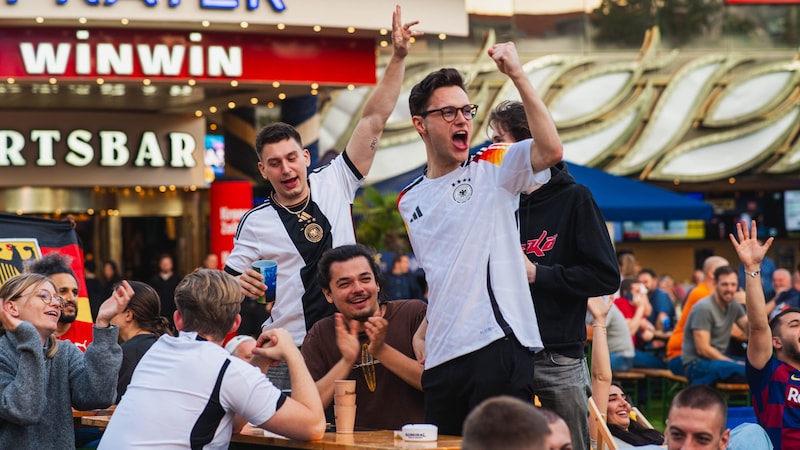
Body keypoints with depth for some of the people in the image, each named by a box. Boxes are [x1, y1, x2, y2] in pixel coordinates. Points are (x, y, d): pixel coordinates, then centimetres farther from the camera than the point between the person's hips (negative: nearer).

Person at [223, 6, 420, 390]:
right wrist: (241, 286, -20)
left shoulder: (334, 184, 4)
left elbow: (373, 122, 2)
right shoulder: (255, 223, -1)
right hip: (286, 357, -2)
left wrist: (398, 58, -4)